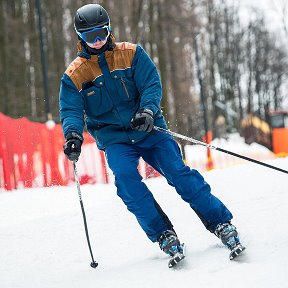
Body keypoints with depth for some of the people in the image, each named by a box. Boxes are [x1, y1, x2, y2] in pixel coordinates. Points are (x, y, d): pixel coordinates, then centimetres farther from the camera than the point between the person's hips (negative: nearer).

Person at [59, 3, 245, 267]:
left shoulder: (131, 54, 1)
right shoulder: (74, 75, 1)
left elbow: (151, 84, -6)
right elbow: (70, 111, -6)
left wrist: (148, 110, -27)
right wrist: (73, 135, -28)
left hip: (148, 127, 0)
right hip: (113, 138, 0)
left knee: (178, 171, -13)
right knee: (125, 175, -27)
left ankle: (221, 224, -5)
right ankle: (163, 235, -21)